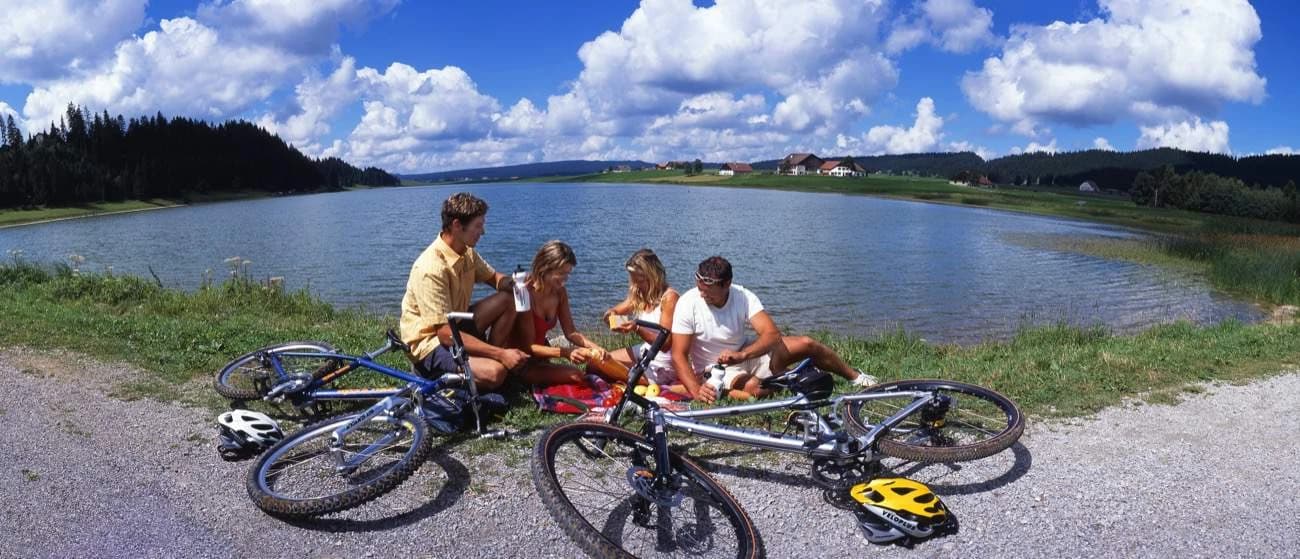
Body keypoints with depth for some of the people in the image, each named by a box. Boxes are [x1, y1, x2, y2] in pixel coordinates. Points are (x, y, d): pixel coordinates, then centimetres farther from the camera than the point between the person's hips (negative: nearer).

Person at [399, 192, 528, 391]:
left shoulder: (467, 253, -2)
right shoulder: (431, 269, -28)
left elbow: (494, 278, 15)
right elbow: (446, 334, -29)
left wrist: (512, 283, -12)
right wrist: (501, 354, -29)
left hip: (456, 325, 8)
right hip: (431, 342, -8)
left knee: (509, 299, -5)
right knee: (494, 372, -29)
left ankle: (489, 357, 1)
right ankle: (431, 373, -4)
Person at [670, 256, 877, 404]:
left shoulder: (743, 297, -17)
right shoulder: (688, 304, -22)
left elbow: (772, 334, -26)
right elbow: (679, 355, -22)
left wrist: (741, 355, -44)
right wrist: (696, 390, -37)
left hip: (747, 354, 3)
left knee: (806, 344, -9)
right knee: (753, 388, -36)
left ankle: (855, 377, 15)